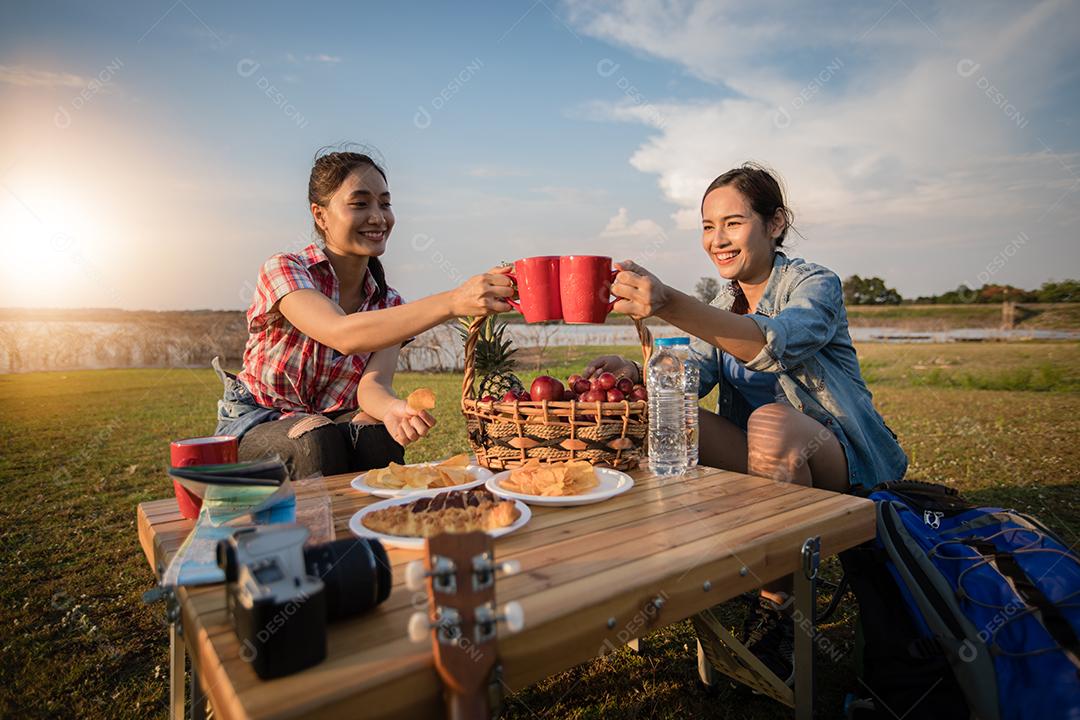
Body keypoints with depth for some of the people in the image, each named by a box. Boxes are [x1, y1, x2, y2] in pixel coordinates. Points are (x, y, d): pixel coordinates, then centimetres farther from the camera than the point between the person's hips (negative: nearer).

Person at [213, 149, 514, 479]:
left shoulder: (389, 305, -1)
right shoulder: (282, 269, -16)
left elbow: (373, 384, -18)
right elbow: (343, 335, -37)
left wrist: (394, 408, -44)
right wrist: (452, 302, -49)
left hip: (337, 423, 3)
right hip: (257, 425, -3)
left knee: (380, 436, -31)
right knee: (320, 440, -35)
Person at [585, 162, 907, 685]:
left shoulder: (816, 284, -12)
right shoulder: (723, 304, 7)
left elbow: (778, 344, -36)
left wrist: (670, 304, -50)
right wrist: (635, 372, -31)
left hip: (844, 462, -5)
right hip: (768, 463, 5)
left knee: (770, 424, -37)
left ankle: (776, 606, -19)